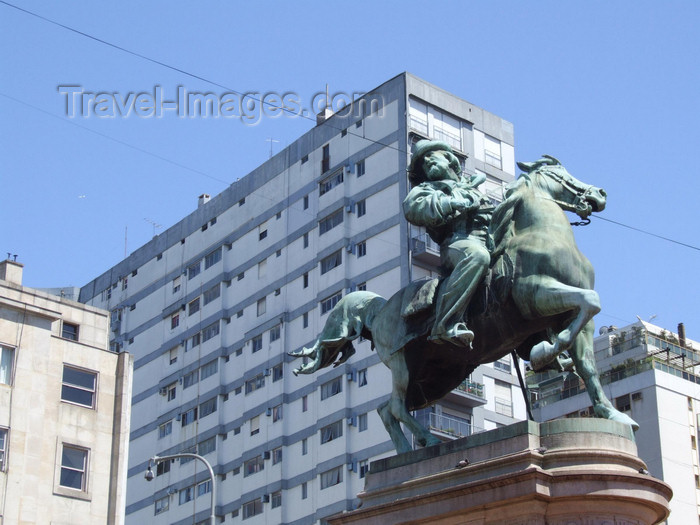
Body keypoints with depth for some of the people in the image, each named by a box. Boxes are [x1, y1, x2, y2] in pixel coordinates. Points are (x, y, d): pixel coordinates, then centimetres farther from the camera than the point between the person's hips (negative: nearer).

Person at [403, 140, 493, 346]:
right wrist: (452, 203, -8)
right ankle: (445, 324, -48)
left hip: (491, 242, 7)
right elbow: (412, 209, -2)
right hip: (458, 242, -7)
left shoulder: (472, 186, 41)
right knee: (478, 256, -41)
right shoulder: (427, 189, 22)